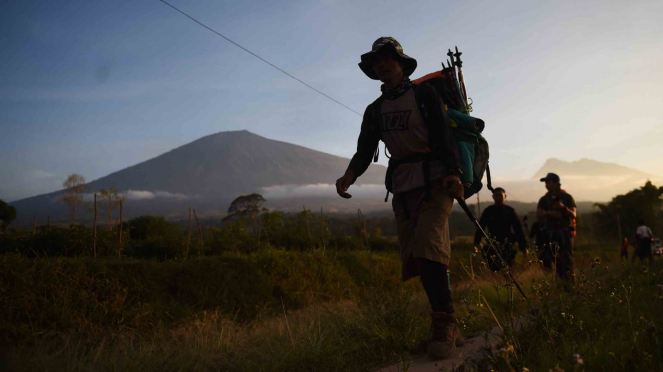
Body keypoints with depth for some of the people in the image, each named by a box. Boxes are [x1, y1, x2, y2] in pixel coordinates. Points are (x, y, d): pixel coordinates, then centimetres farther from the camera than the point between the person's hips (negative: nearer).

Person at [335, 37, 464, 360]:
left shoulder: (424, 94, 3)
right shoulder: (375, 110, 17)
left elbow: (444, 135, -8)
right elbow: (365, 150, 7)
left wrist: (453, 173, -24)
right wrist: (350, 174, -14)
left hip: (434, 179, -5)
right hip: (402, 187, 5)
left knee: (428, 248, -22)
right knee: (415, 258, 0)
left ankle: (444, 323, -17)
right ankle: (449, 327, 6)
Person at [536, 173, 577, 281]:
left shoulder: (567, 197, 5)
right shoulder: (544, 199, 11)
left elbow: (573, 215, -2)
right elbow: (538, 216, 2)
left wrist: (563, 207, -20)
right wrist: (549, 213, -17)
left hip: (565, 233, -2)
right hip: (550, 234, 2)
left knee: (567, 260, -7)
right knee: (547, 260, -2)